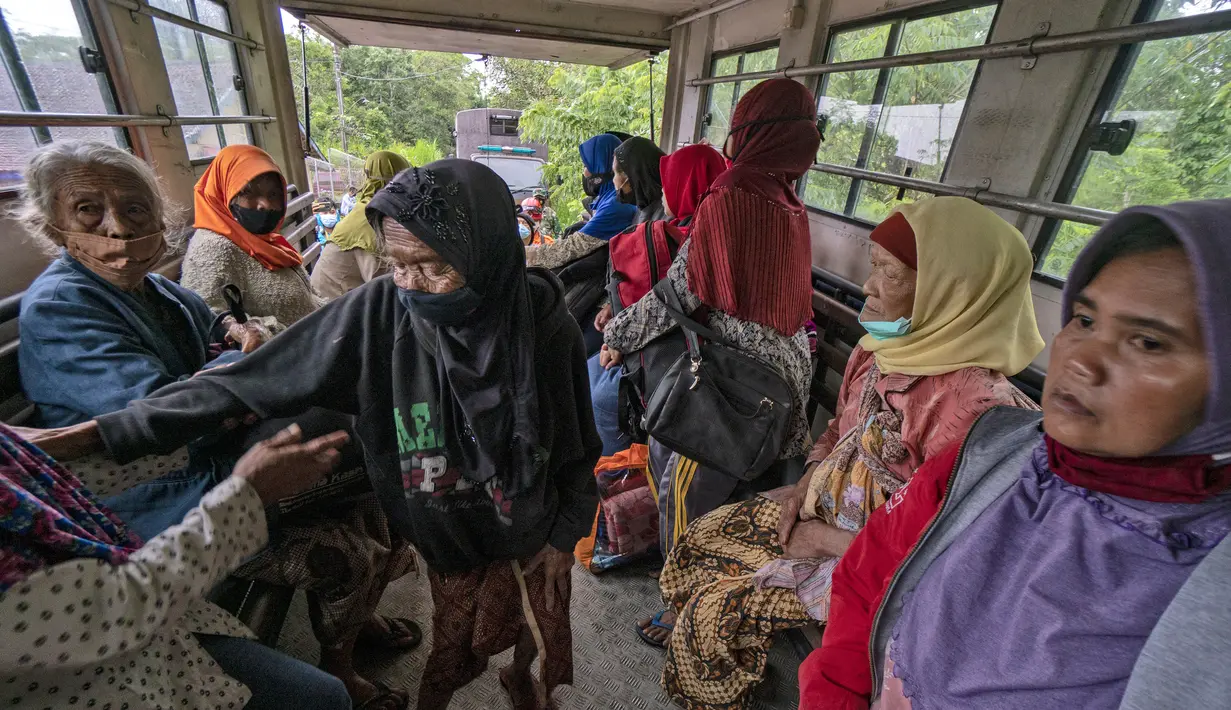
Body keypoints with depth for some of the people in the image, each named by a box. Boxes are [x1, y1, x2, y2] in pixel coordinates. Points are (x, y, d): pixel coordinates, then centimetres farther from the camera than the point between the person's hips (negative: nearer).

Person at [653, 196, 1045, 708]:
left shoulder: (976, 404, -31)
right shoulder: (885, 346, -6)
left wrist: (823, 541, -15)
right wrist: (804, 486, -2)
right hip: (819, 512, 7)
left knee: (717, 608, -6)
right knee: (698, 540, 8)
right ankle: (682, 635, 36)